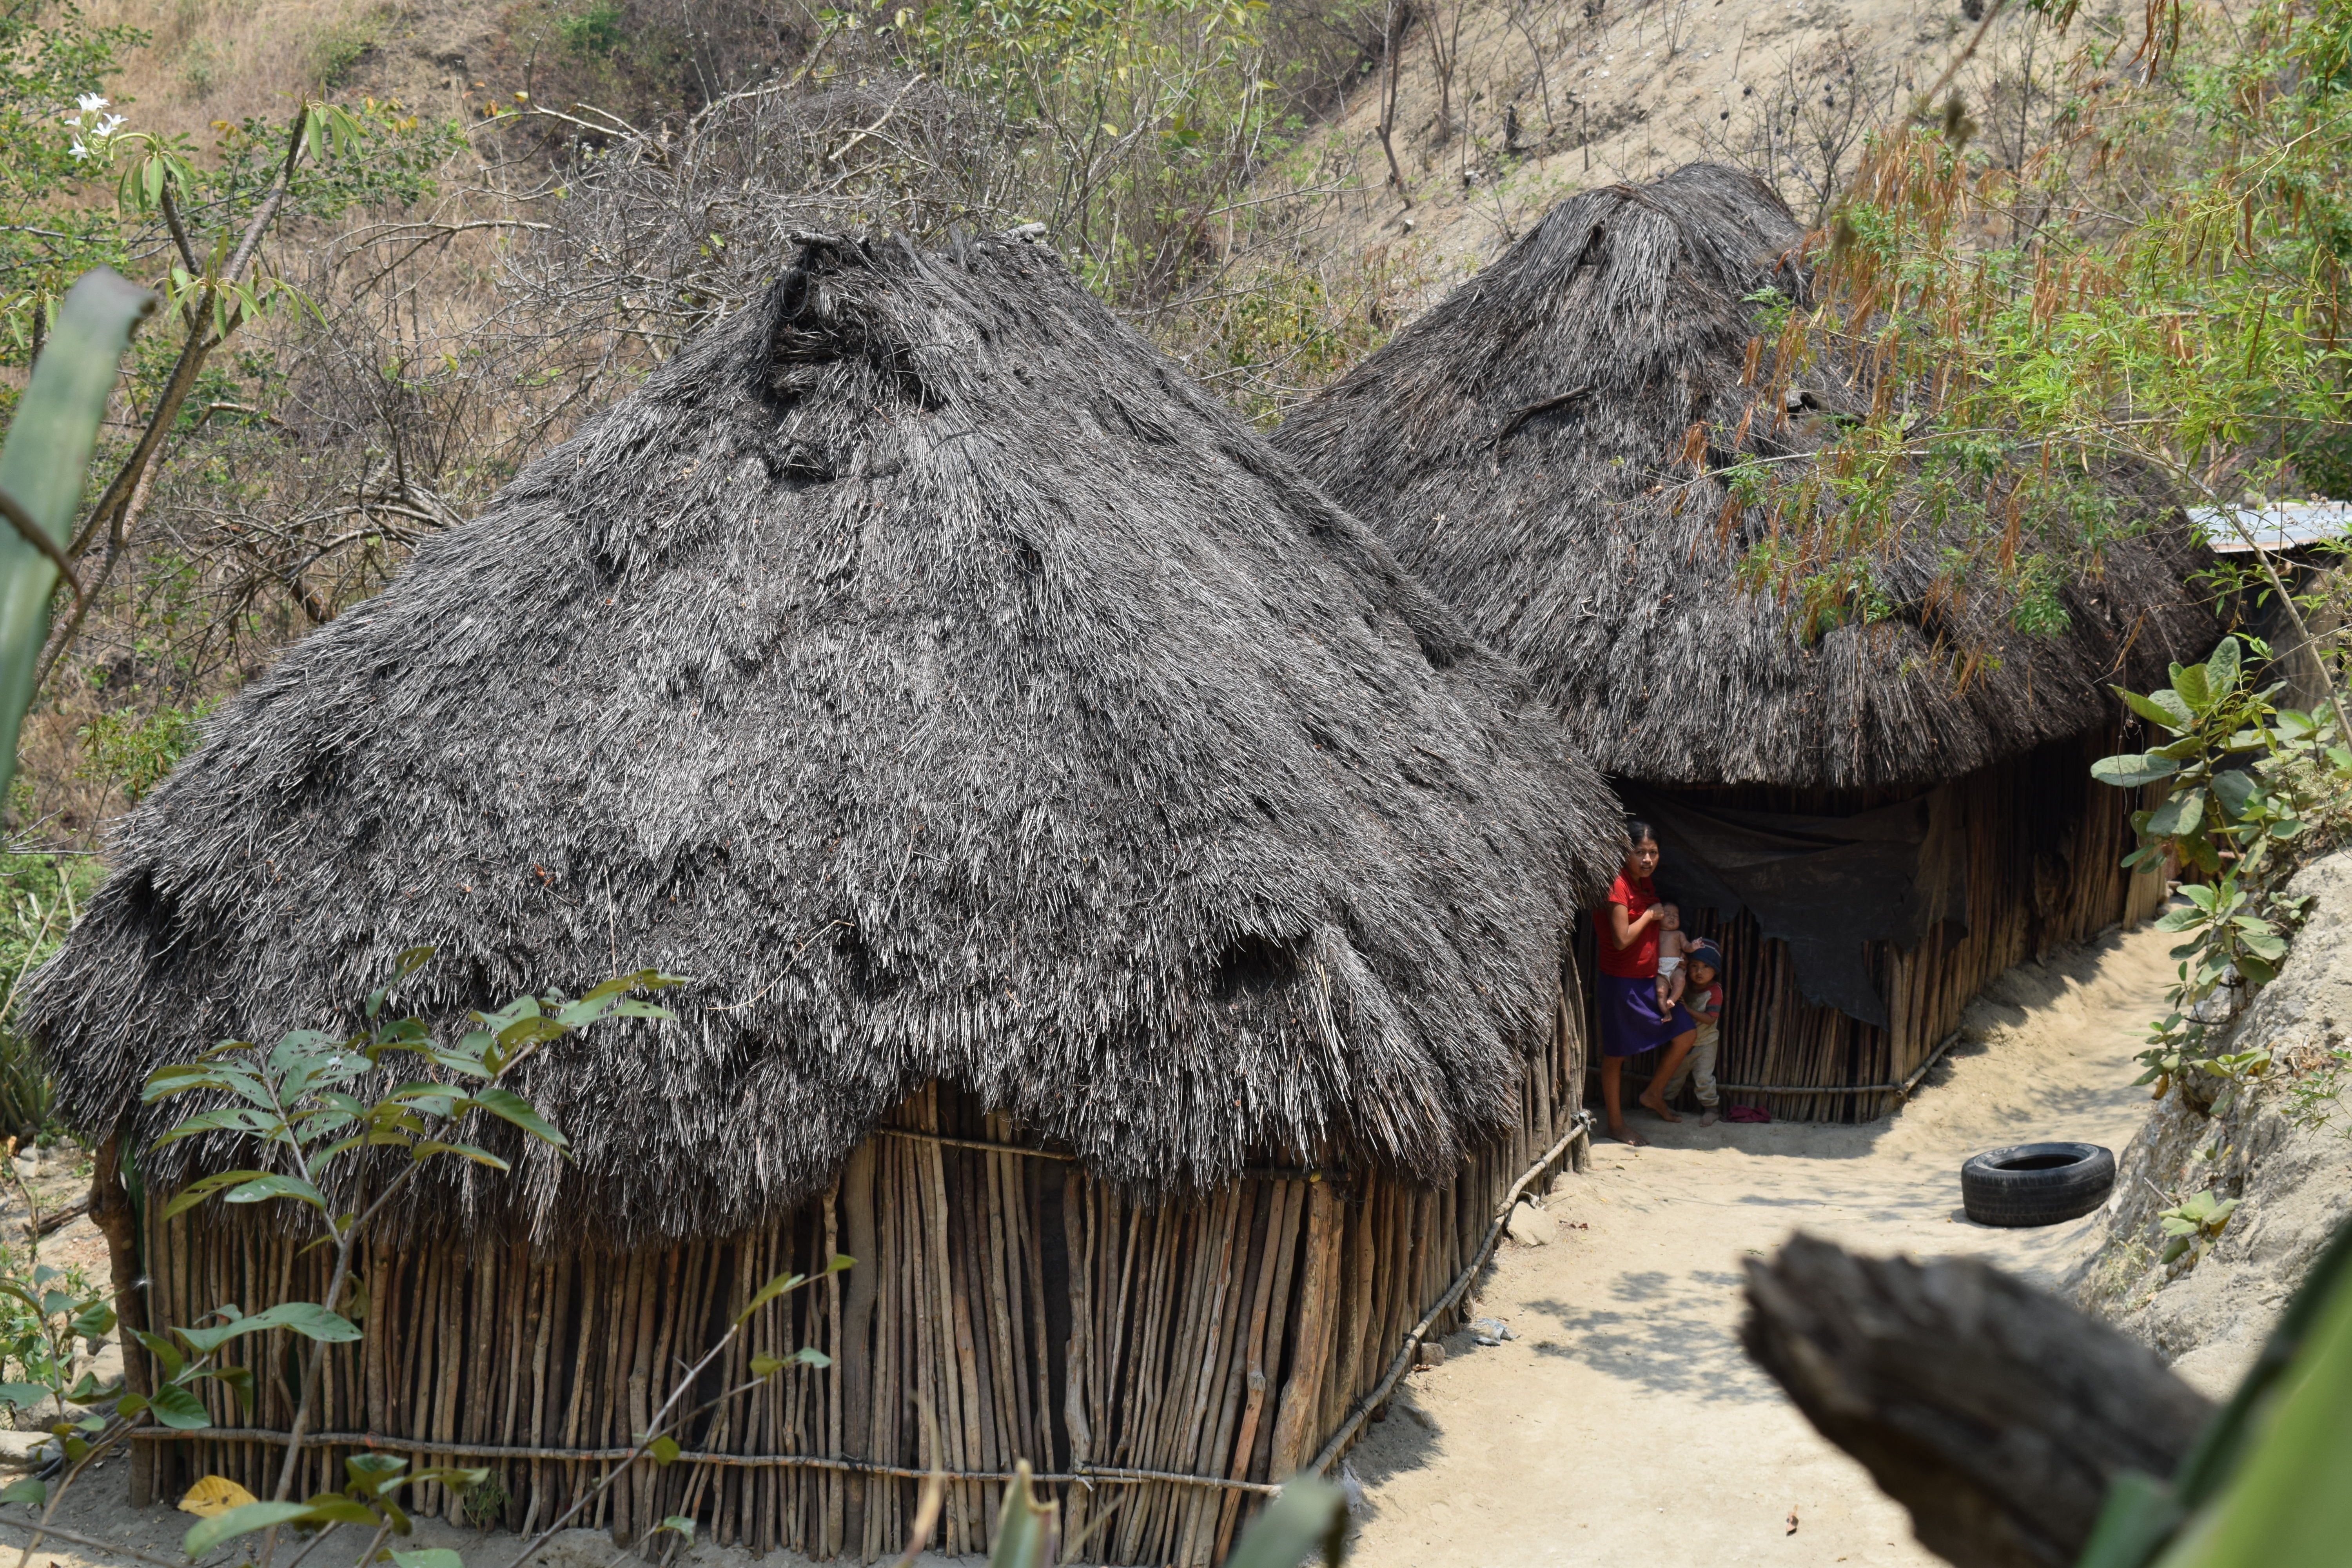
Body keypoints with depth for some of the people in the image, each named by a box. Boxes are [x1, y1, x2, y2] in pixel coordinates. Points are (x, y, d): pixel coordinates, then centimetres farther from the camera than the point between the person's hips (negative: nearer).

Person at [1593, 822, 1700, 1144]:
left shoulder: (1645, 883, 6)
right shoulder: (1618, 887, -20)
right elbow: (1622, 939, -25)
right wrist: (1650, 915, -14)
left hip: (1649, 980, 8)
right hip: (1622, 982, -8)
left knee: (1687, 1034, 10)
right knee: (1616, 1054, 4)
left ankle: (1653, 1096, 25)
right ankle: (1615, 1124, 16)